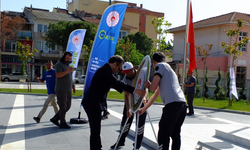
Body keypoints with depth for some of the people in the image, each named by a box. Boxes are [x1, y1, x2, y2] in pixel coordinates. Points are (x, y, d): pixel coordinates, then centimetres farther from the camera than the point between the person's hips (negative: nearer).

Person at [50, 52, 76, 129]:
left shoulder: (68, 65, 18)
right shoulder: (59, 64, -7)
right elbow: (58, 75, -22)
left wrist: (73, 86, 18)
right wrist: (67, 71, -33)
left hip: (68, 90, 8)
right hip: (61, 90, -8)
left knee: (68, 106, 10)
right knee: (63, 107, -6)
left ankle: (55, 119, 20)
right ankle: (63, 123, 4)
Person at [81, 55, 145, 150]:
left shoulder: (105, 70, 15)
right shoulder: (105, 71, -18)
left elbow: (114, 84, 21)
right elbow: (117, 83, -26)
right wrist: (135, 90, -29)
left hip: (92, 102, 11)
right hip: (92, 103, -11)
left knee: (96, 129, 19)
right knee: (95, 130, -4)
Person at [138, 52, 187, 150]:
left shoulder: (160, 65, 6)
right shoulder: (168, 70, 31)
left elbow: (152, 87, -6)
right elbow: (156, 94, 36)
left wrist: (147, 85, 18)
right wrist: (144, 109, 41)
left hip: (172, 104, -9)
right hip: (182, 104, 9)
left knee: (163, 136, -5)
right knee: (175, 134, 16)